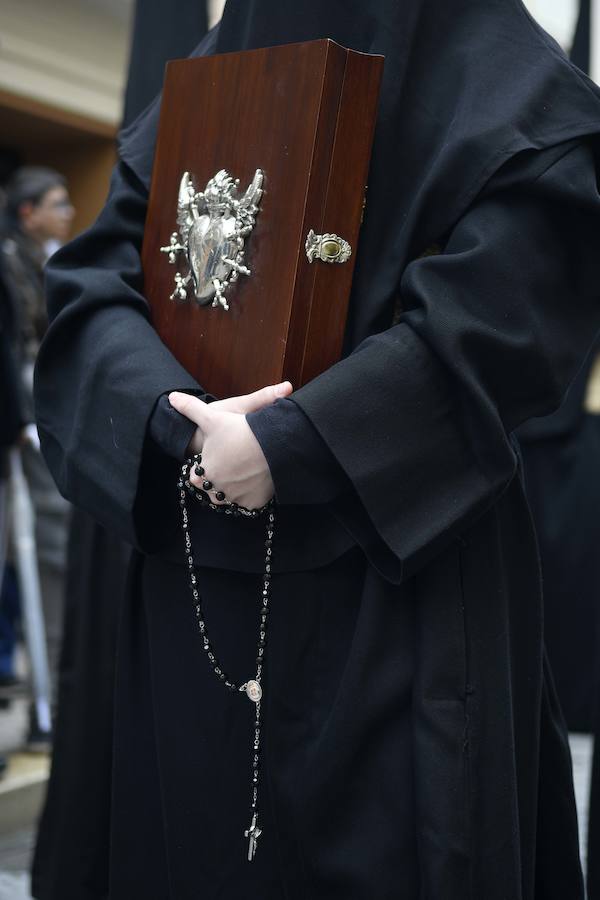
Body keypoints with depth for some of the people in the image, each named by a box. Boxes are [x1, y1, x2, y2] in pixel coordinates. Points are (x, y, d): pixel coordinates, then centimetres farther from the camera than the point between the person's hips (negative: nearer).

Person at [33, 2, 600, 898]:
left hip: (397, 574, -4)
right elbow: (94, 283, 3)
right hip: (196, 572, 4)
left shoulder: (519, 103, 1)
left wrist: (287, 446, -20)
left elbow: (493, 321, -13)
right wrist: (179, 419, -16)